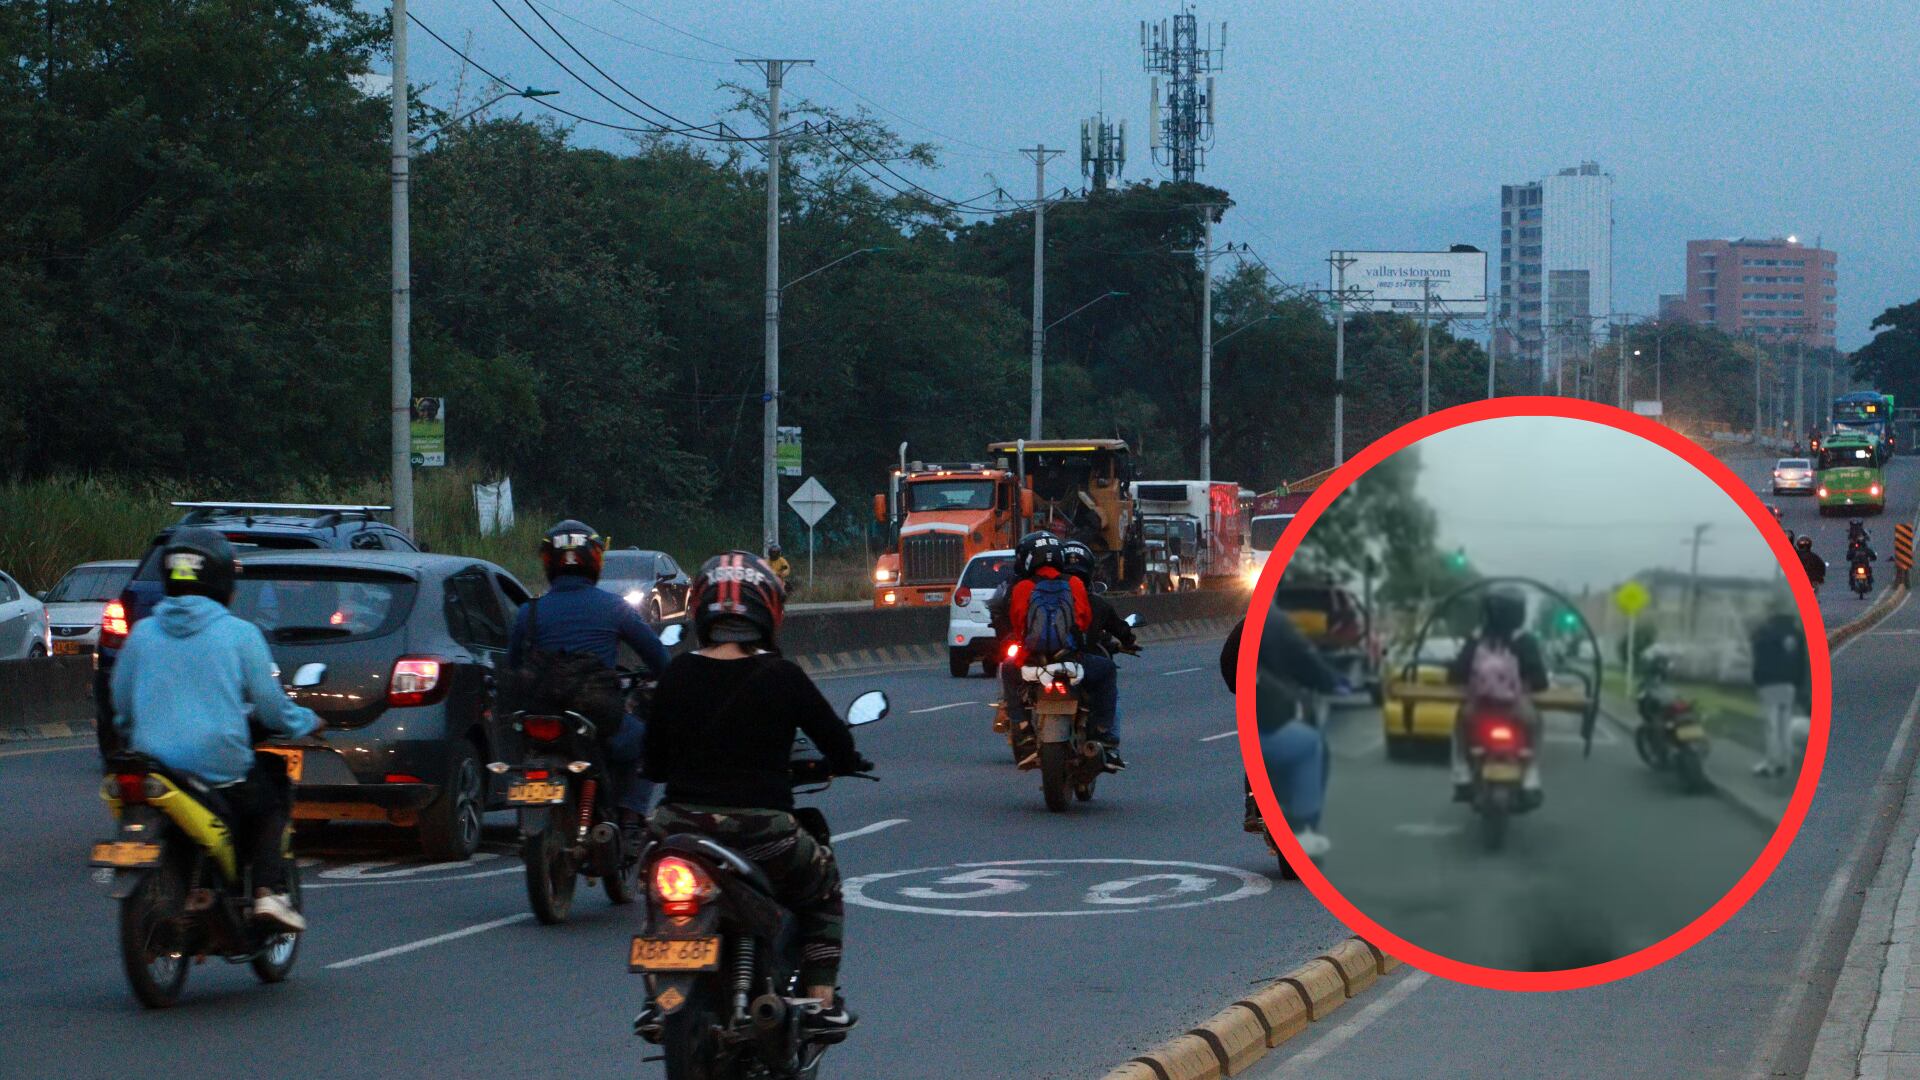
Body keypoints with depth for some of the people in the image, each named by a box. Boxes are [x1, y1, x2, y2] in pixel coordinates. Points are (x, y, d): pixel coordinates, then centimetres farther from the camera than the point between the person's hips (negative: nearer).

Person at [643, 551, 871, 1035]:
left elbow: (653, 764, 9)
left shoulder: (676, 676, 1)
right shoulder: (781, 677, -7)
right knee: (821, 882, 26)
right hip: (761, 831, -3)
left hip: (679, 831, 3)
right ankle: (822, 1000, 18)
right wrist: (845, 762, 27)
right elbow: (838, 744, 3)